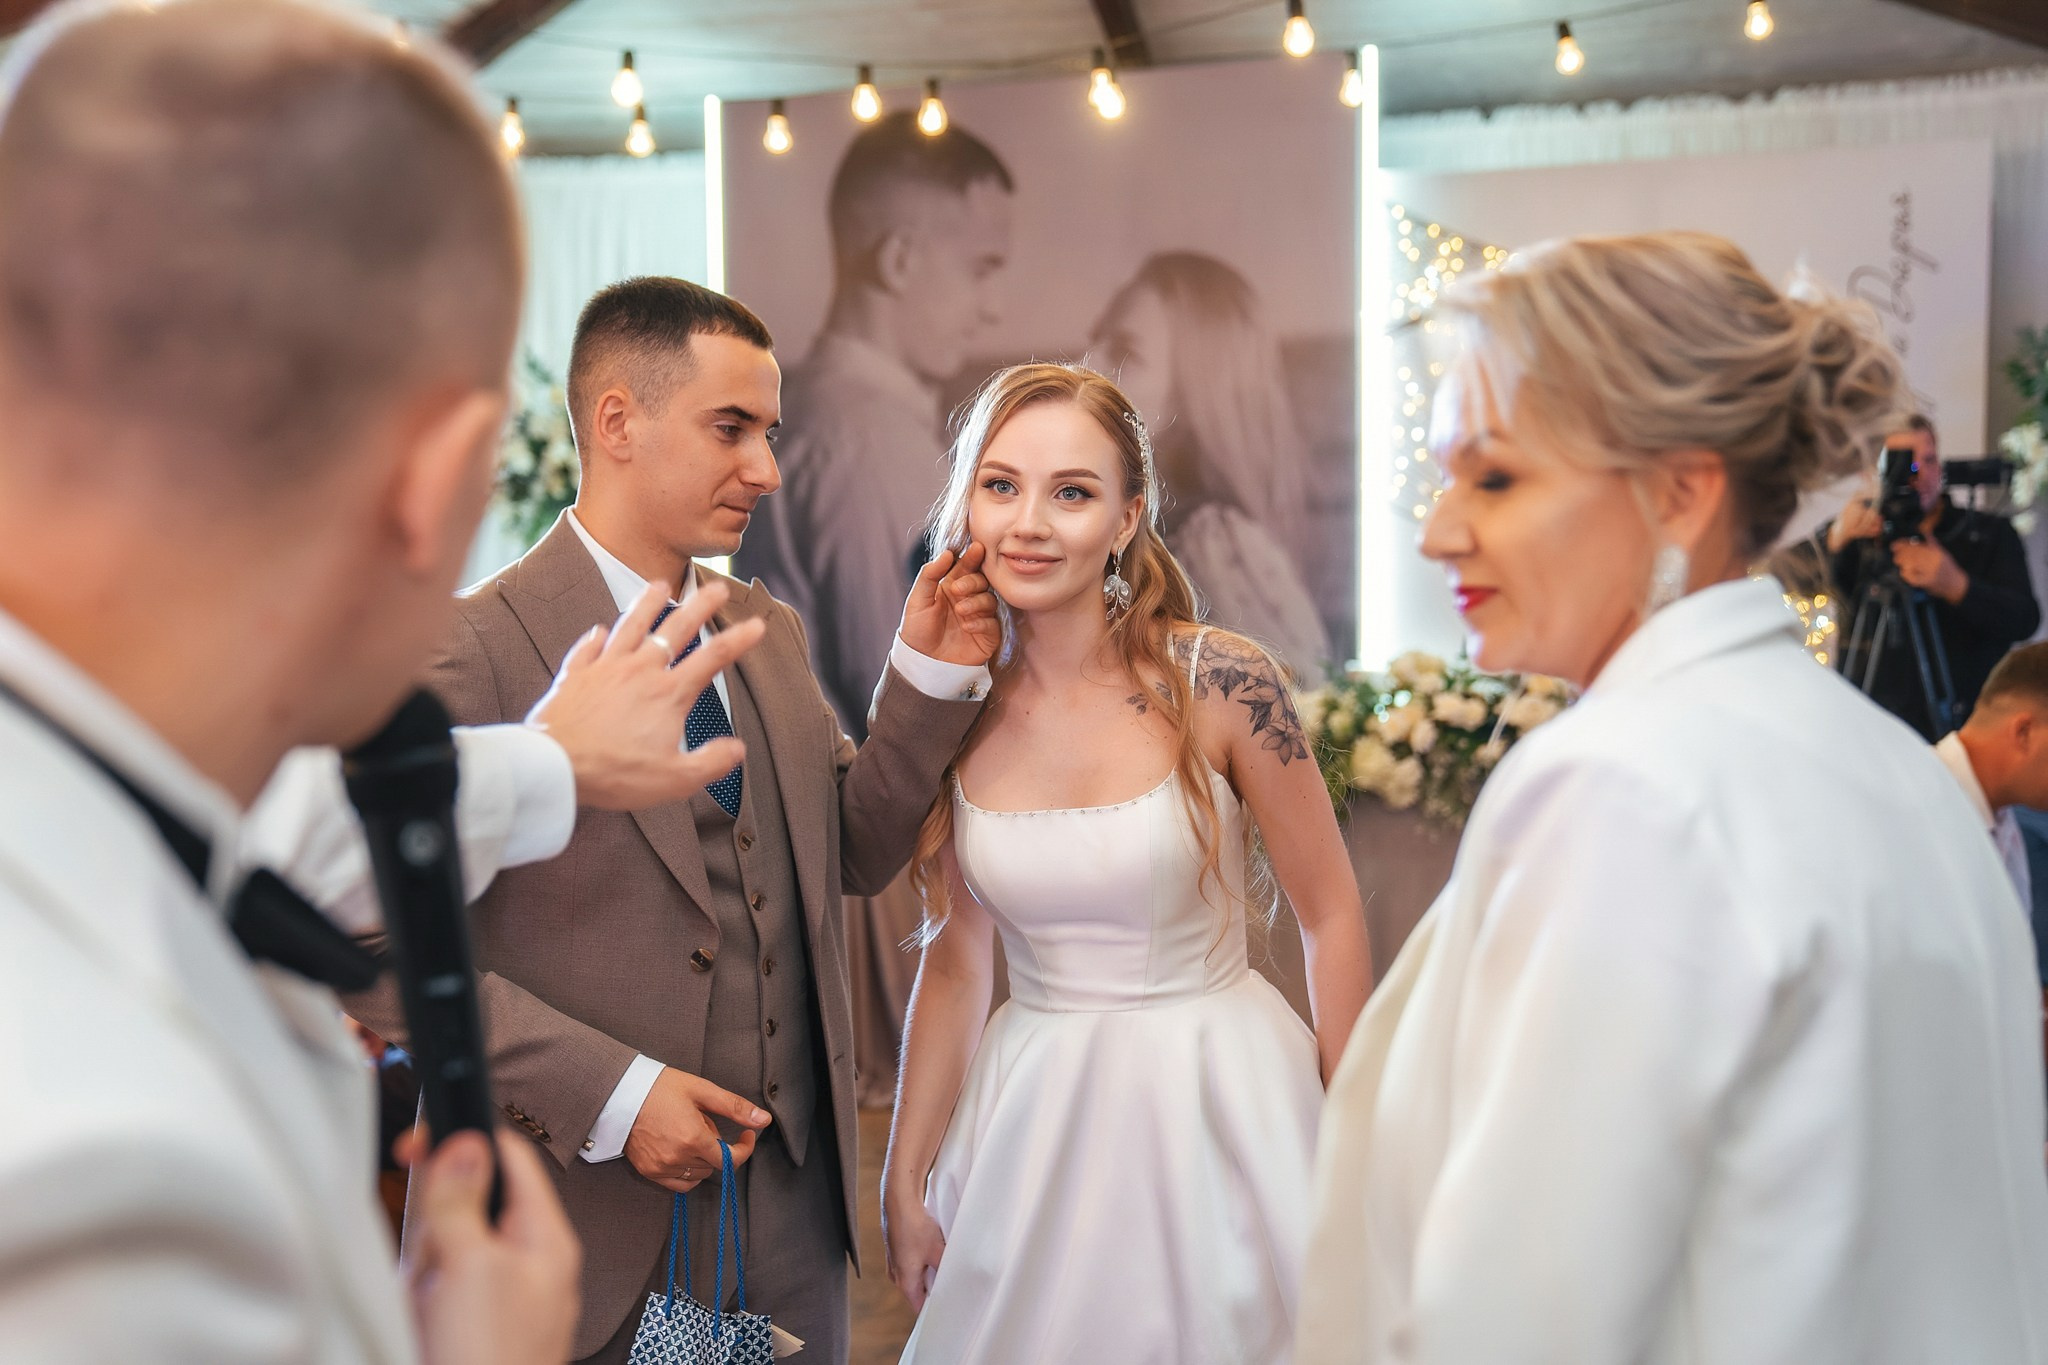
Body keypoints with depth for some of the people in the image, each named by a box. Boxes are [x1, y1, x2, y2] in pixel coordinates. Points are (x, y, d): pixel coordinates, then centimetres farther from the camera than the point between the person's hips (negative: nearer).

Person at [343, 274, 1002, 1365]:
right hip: (589, 1226, -6)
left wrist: (930, 674, -1)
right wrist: (608, 1094, -21)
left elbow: (855, 853, 12)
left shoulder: (769, 631, 8)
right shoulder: (477, 650, -15)